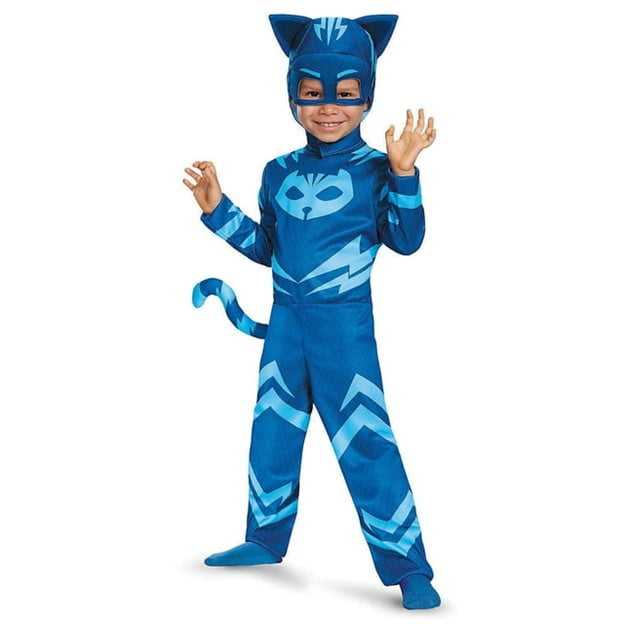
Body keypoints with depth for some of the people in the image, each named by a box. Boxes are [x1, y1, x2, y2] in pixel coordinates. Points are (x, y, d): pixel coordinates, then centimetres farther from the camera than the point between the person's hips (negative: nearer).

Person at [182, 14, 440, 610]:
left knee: (365, 441, -8)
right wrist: (217, 209, 5)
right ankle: (266, 537, 34)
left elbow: (406, 240, -15)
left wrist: (403, 175, -26)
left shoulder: (374, 169, -8)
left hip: (345, 322, -6)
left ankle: (408, 565, 1)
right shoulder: (279, 173, 7)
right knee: (271, 431, 15)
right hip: (285, 320, 6)